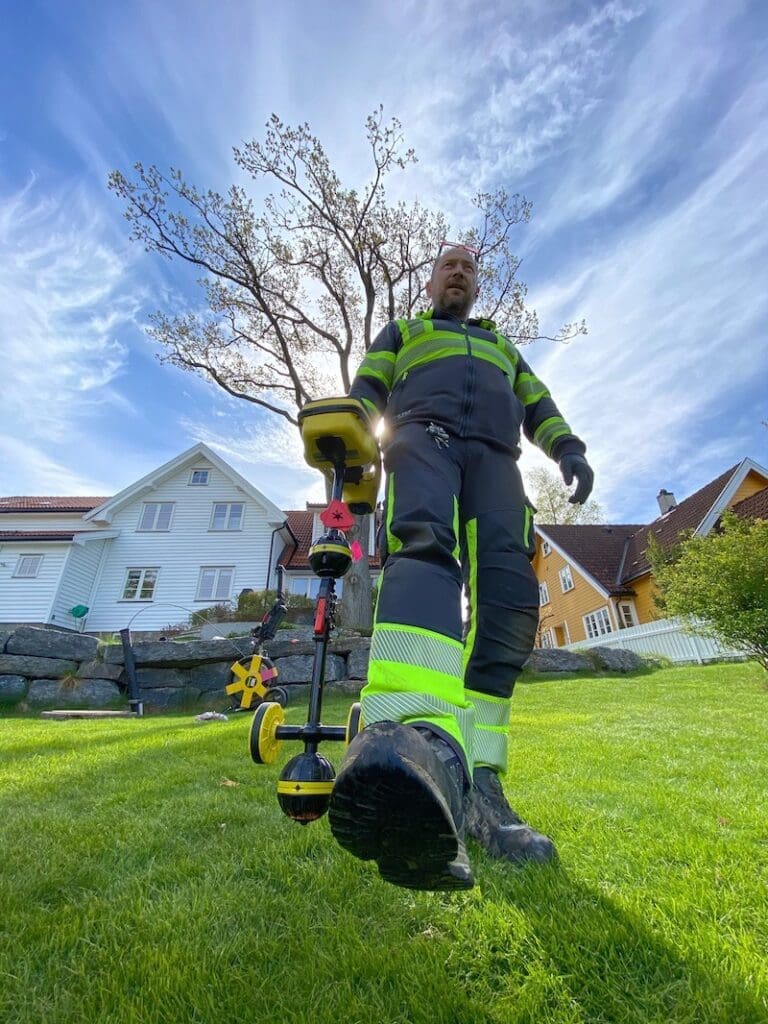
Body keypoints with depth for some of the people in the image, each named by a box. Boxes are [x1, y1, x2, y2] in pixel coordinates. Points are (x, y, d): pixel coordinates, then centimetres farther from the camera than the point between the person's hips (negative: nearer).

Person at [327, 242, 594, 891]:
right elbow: (366, 393, 19)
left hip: (494, 456, 3)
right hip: (424, 435, -3)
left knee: (510, 602, -20)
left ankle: (475, 787, -16)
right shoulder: (402, 333, 35)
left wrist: (568, 448, 8)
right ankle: (422, 740, -63)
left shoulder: (503, 347, 42)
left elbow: (538, 406, 30)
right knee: (425, 547, -38)